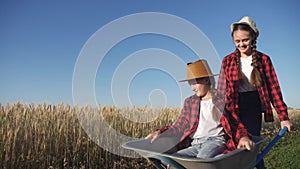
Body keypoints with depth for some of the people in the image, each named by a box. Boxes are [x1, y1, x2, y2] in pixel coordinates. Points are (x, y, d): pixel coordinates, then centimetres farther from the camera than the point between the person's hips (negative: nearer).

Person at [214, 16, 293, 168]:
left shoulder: (263, 60, 2)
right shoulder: (228, 61, 3)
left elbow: (273, 88, 2)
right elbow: (221, 91, 5)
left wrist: (283, 117, -2)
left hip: (253, 108, 0)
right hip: (233, 109, 1)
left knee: (251, 146, -7)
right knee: (235, 147, -2)